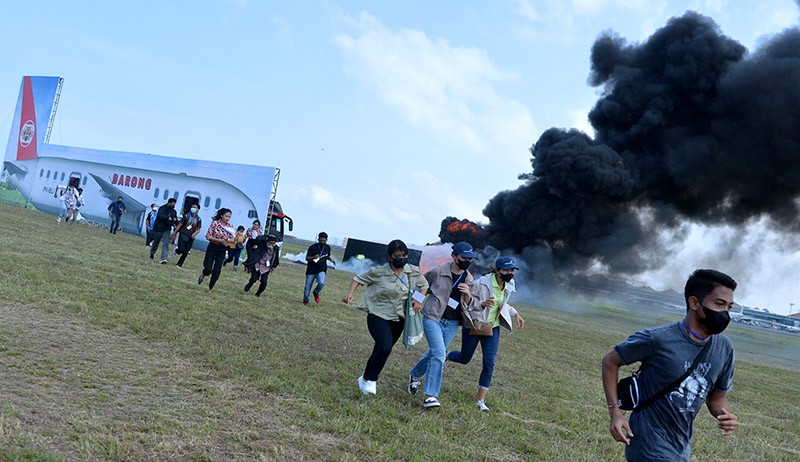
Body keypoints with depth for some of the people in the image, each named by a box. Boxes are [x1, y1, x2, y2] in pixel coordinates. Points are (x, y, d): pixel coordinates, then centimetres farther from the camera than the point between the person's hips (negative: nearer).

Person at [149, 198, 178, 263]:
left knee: (166, 243, -12)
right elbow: (160, 215, -28)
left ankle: (163, 259, -19)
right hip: (158, 228, -3)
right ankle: (152, 254, 40)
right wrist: (168, 217, -38)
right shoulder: (162, 208, -10)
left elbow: (175, 220, 16)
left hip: (167, 229, 3)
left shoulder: (173, 211, 8)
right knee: (156, 242, 13)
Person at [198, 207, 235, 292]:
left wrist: (228, 240, -19)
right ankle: (203, 275, 29)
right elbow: (208, 236, -13)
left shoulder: (230, 226, 1)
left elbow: (232, 239, 4)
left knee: (217, 271, 1)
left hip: (222, 251, 3)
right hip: (212, 249, -3)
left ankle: (210, 288, 19)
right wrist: (220, 240, -21)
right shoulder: (215, 223, -11)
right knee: (208, 269, -9)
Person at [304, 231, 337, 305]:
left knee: (321, 283, -25)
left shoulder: (327, 247, 3)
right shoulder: (312, 247, -10)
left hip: (322, 270, 2)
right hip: (311, 270, -2)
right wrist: (313, 257, -29)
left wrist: (331, 259, 0)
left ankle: (316, 293, 7)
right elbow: (307, 258, -10)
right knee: (308, 287, 5)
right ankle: (305, 300, 31)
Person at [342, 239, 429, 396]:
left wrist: (419, 300, -4)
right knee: (385, 348, -25)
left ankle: (365, 380, 36)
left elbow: (424, 285, 14)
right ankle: (371, 380, -3)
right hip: (378, 316, -5)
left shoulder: (414, 272, -3)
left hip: (398, 319, 5)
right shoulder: (379, 272, -12)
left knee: (380, 350, 15)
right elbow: (359, 278, 0)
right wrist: (350, 293, -16)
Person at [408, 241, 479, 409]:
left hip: (452, 324, 5)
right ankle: (430, 395, -11)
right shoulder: (438, 272, -11)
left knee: (434, 353, 16)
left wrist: (468, 294, -18)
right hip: (433, 318, -5)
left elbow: (468, 306, 1)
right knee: (439, 354, -17)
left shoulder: (470, 280, 2)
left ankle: (414, 376, 42)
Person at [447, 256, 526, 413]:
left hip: (492, 328, 4)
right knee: (464, 359, 11)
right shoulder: (482, 283, -22)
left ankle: (481, 400, 7)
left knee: (489, 364, -5)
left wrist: (515, 314, 10)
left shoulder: (509, 286, -2)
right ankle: (444, 357, 46)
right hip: (473, 325, -4)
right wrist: (483, 304, -36)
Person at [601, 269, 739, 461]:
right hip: (650, 444, -6)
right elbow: (610, 361, -7)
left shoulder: (724, 348, 0)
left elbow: (717, 395, 13)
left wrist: (725, 415, -10)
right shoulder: (657, 339, -19)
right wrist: (615, 411, -15)